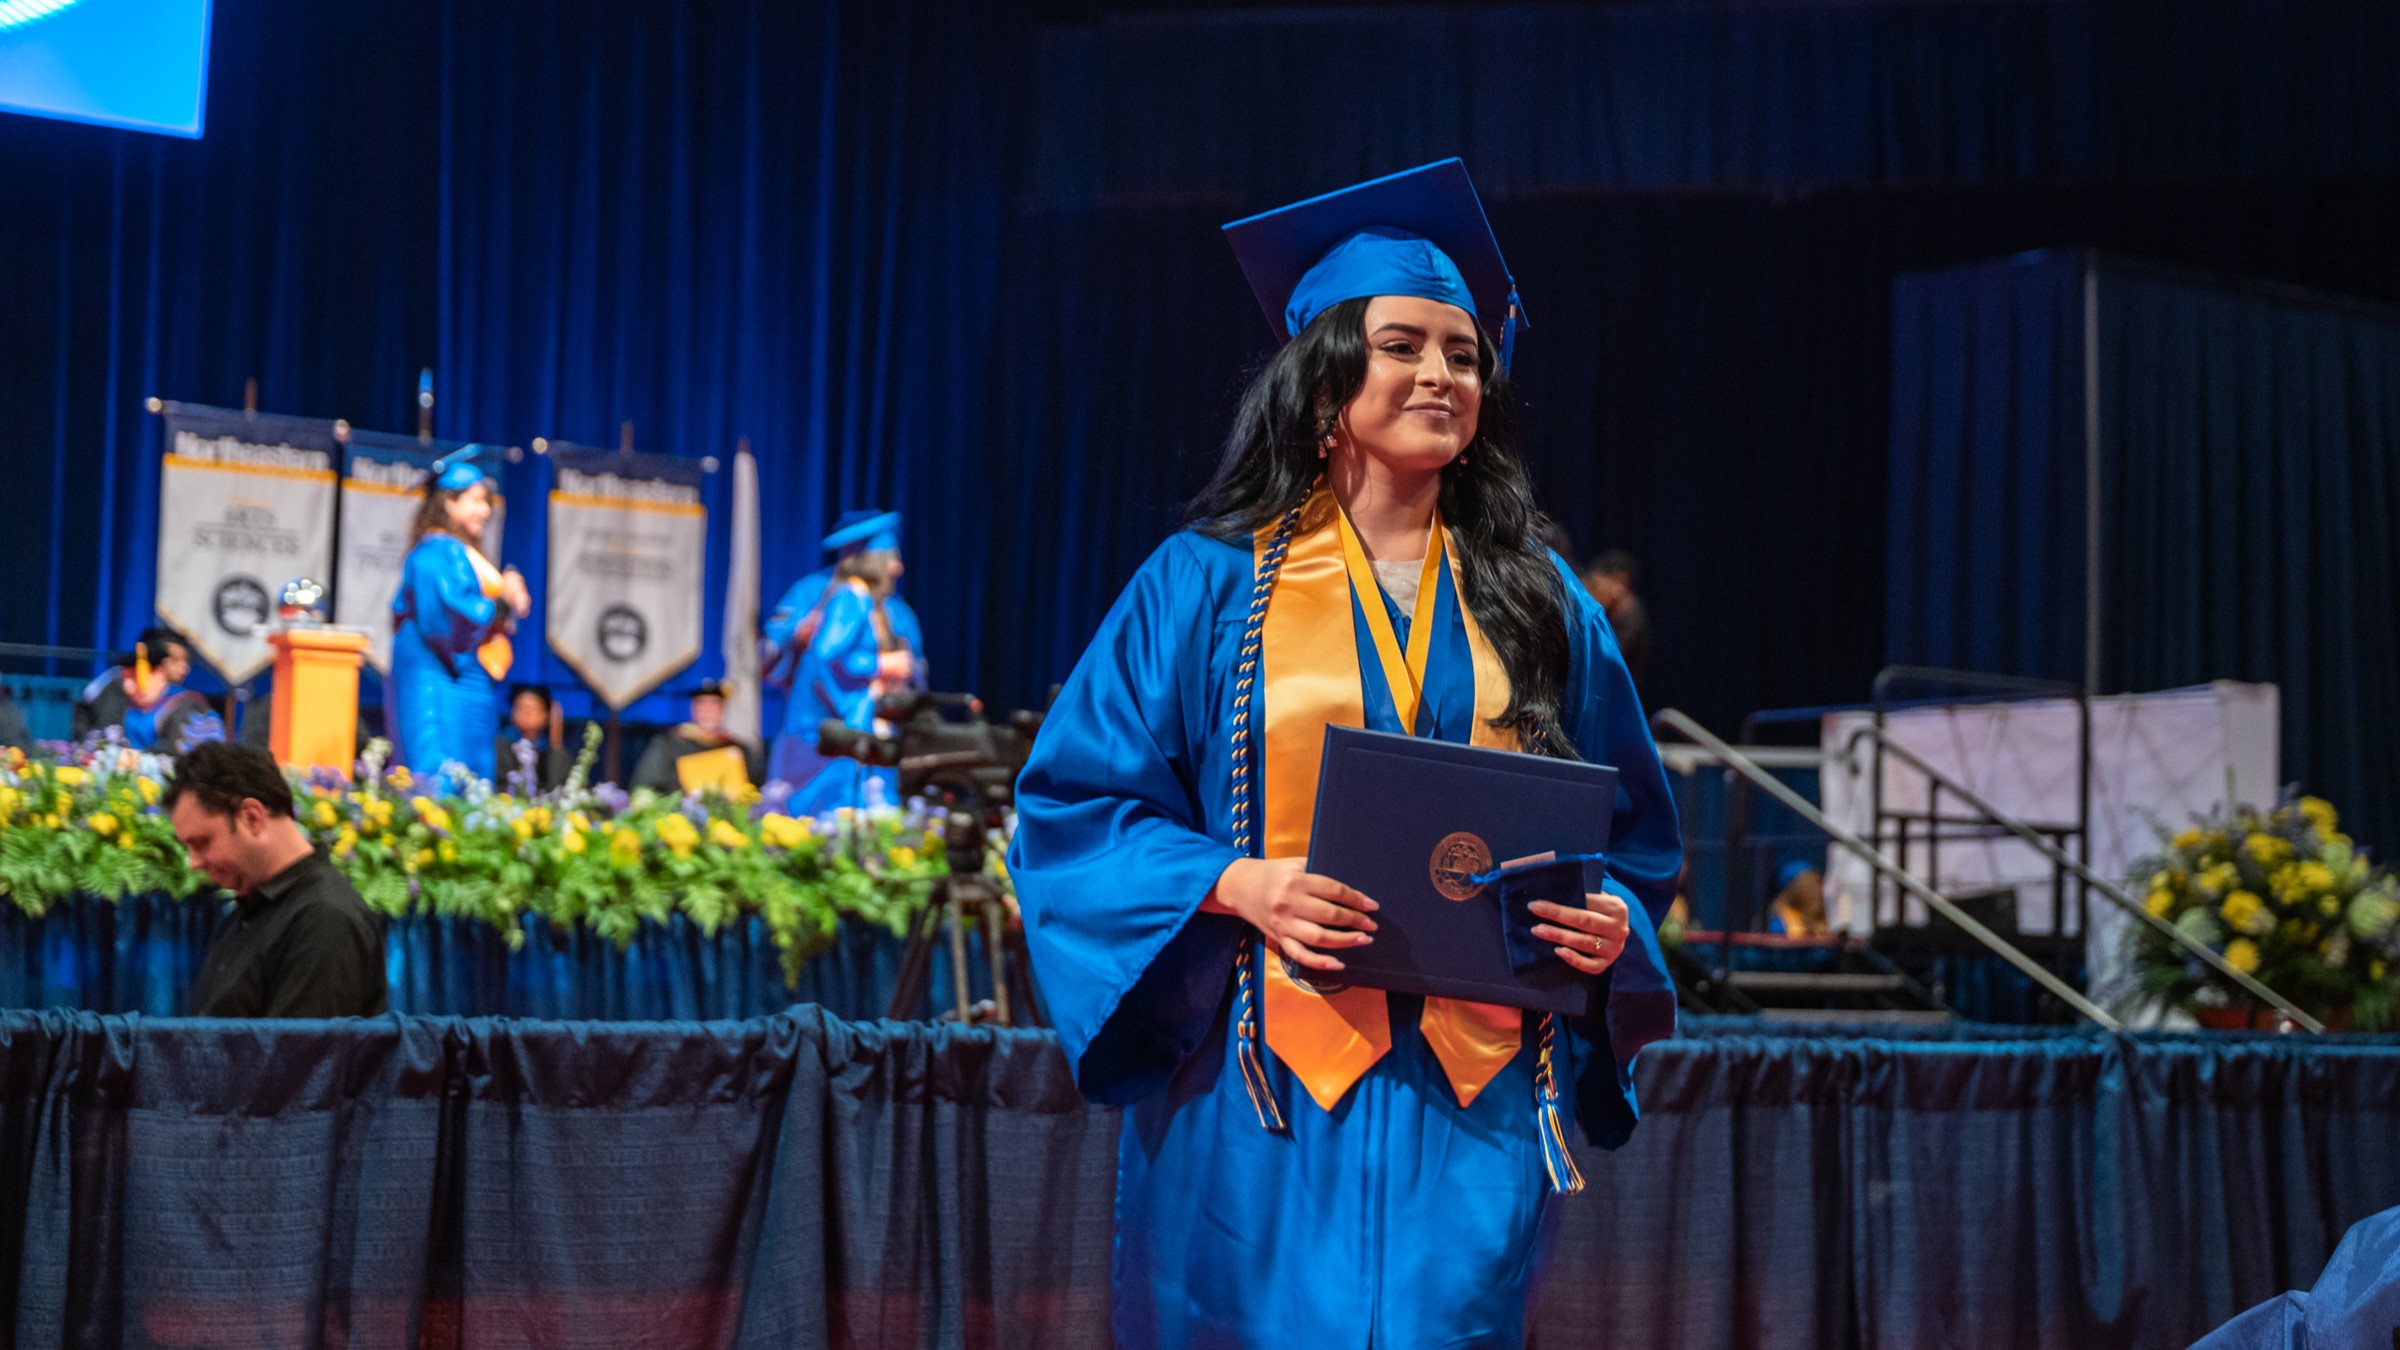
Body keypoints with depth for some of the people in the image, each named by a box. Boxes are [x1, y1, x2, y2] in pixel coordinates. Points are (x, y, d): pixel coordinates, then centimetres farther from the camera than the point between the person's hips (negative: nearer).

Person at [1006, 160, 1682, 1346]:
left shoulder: (1540, 609, 12)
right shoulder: (1207, 587, 3)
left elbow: (1631, 833, 16)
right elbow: (1076, 803, 0)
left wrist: (1610, 918, -6)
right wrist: (1237, 883, -17)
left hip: (1470, 1104, 2)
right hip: (1265, 1100, -2)